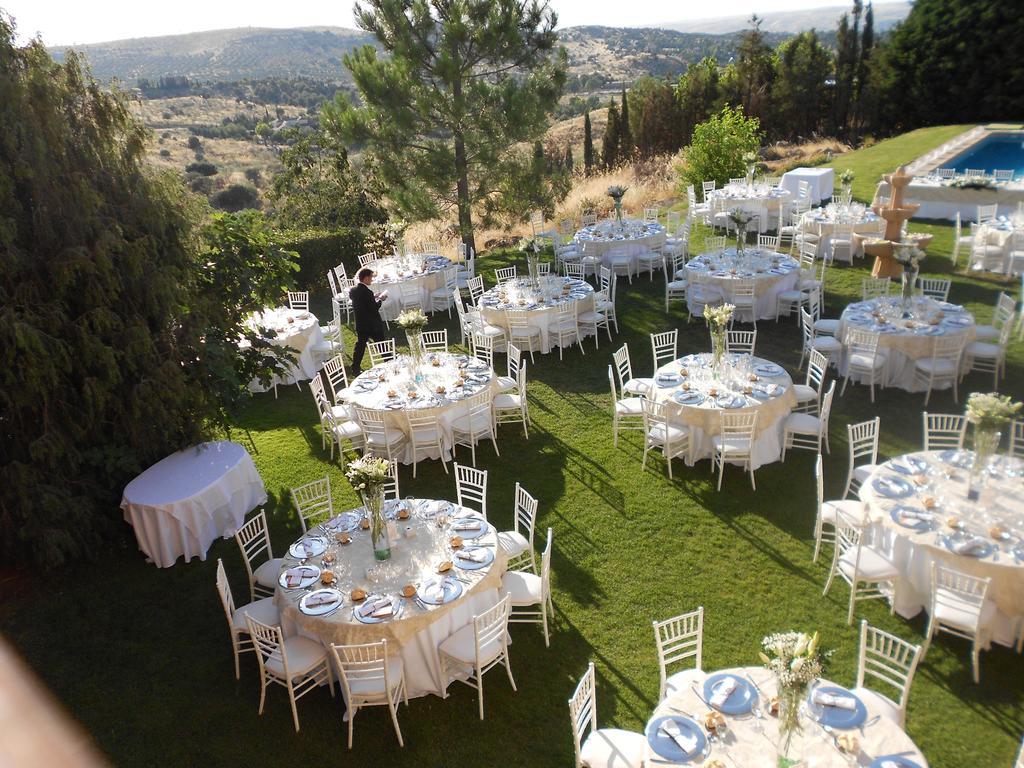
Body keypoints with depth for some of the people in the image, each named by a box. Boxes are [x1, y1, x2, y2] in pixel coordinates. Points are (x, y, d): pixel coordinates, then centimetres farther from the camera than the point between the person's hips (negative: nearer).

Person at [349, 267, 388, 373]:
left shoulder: (353, 290, -1)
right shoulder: (367, 292, -26)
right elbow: (374, 308, -21)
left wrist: (374, 297, 9)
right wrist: (380, 299, -7)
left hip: (360, 325, 7)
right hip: (373, 325, -7)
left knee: (360, 345, 15)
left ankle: (355, 368, 18)